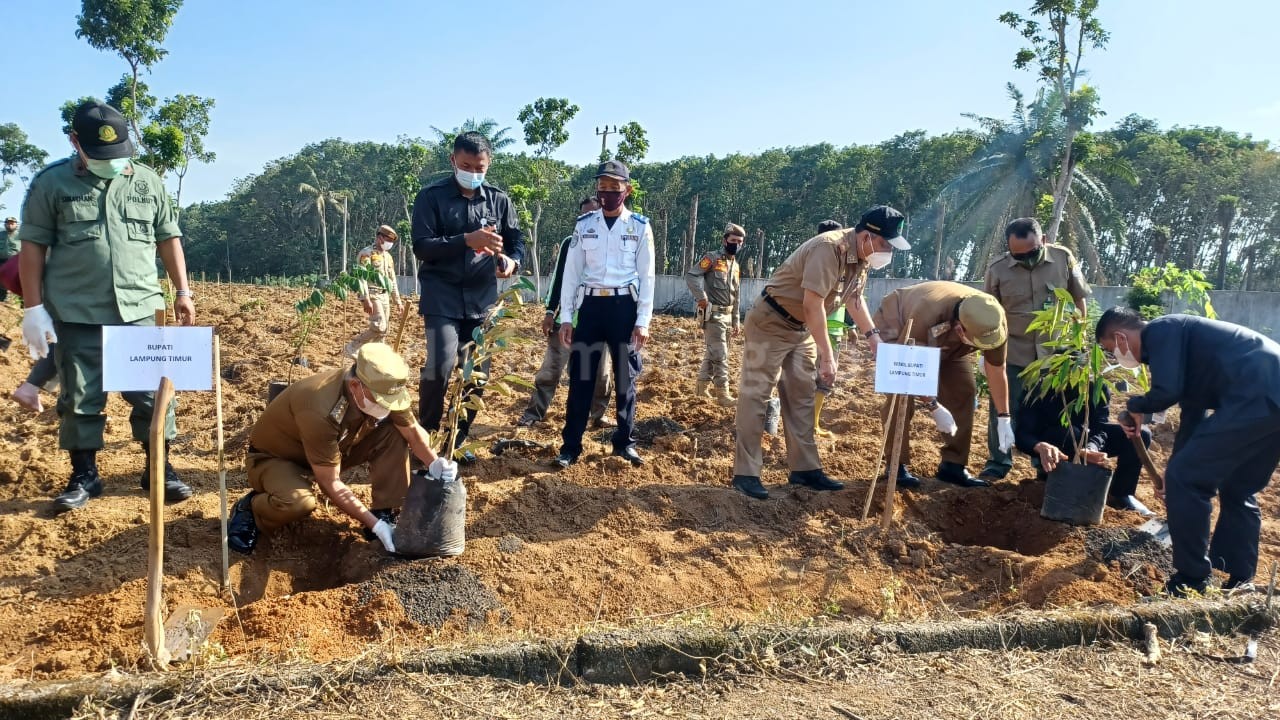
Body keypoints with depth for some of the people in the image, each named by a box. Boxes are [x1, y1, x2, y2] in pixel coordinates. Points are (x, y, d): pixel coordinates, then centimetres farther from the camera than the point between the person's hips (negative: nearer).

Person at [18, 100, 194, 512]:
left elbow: (168, 239, 14)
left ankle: (159, 469, 17)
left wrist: (182, 292, 10)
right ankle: (84, 476, 21)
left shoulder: (148, 182, 8)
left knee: (152, 394, 4)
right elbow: (33, 247, 2)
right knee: (80, 399, 7)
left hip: (140, 310, 1)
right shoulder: (51, 184, 1)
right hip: (75, 315, -1)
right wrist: (33, 307, -3)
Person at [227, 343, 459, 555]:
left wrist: (434, 463, -28)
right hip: (273, 456, -6)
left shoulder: (382, 389, -22)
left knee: (394, 433, -15)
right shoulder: (320, 410, -40)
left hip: (333, 448, 6)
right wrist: (375, 525, -32)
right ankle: (249, 511, -5)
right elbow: (330, 483, -32)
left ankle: (386, 515, -7)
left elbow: (413, 432, -7)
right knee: (297, 502, -39)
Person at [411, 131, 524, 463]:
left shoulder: (499, 200, 7)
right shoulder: (431, 196, -3)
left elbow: (516, 242, 11)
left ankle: (456, 441, 21)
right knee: (441, 366, -18)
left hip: (482, 299, 4)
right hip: (442, 297, -4)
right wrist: (467, 240, -23)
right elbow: (422, 247, -10)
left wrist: (512, 261, -13)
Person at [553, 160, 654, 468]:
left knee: (626, 378, 7)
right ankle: (571, 445, 9)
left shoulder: (640, 227, 2)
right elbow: (571, 272, 7)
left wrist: (643, 321, -5)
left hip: (624, 307, -1)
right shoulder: (584, 224, 6)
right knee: (581, 377, 2)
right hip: (591, 305, 1)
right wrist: (565, 317, 2)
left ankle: (625, 442, 20)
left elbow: (646, 276, 1)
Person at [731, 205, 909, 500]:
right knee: (756, 394, -6)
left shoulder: (861, 256, 1)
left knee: (801, 396, 10)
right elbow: (813, 303, -32)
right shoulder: (829, 249, -28)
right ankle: (745, 473, -4)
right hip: (771, 322, -9)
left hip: (802, 328, 10)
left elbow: (854, 298, 16)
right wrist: (827, 356, -30)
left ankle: (804, 469, 17)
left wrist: (873, 335, 7)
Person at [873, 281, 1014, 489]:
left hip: (947, 343, 5)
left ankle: (953, 465, 4)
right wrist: (934, 406, -32)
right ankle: (897, 465, -8)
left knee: (964, 390, -6)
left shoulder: (994, 322, -30)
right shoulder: (927, 316, -47)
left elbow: (996, 371, -15)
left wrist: (1004, 418, -13)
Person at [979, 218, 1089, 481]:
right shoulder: (997, 269, -12)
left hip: (1055, 351, 1)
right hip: (1013, 351, -1)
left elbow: (1079, 299, 5)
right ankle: (998, 462, 15)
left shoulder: (1064, 259, -10)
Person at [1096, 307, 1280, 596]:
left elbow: (1166, 393, -16)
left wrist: (1135, 406, 7)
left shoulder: (1160, 332, -2)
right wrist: (1178, 465, 40)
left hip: (1255, 397, -10)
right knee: (1239, 491, 21)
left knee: (1184, 478, -3)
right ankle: (1238, 583, 27)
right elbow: (1193, 406, 34)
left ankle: (1192, 581, 5)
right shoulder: (1176, 336, 27)